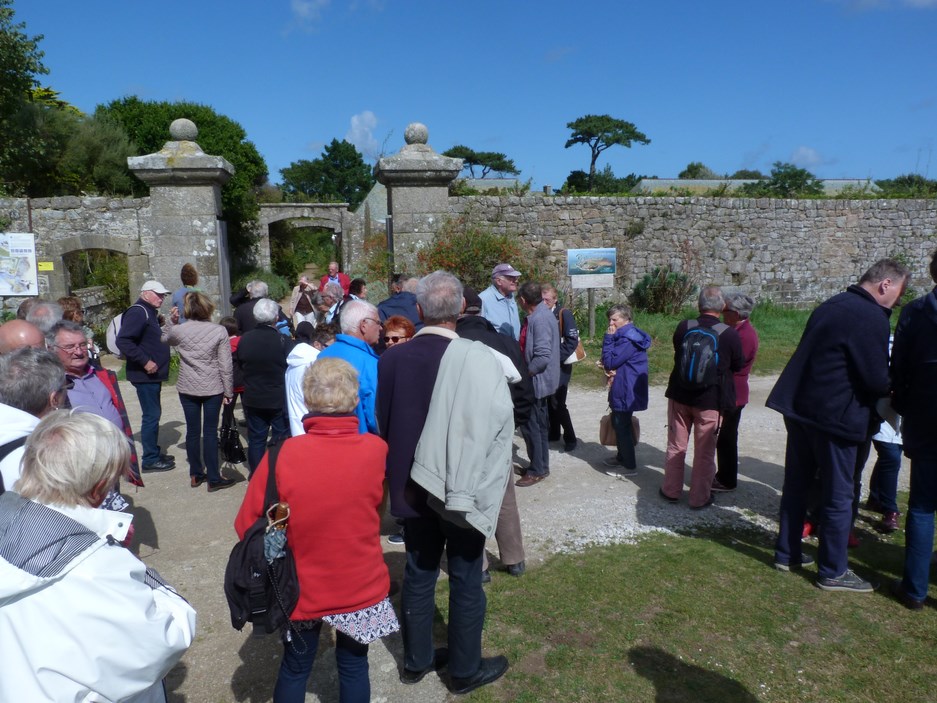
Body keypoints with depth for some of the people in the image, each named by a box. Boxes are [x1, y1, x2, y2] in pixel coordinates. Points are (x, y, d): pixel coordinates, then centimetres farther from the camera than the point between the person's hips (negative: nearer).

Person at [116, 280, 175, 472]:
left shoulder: (150, 313, 17)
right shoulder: (137, 312, -15)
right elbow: (123, 341, -26)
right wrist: (145, 362, -24)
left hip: (153, 375, 10)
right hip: (145, 375, -10)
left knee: (154, 413, 17)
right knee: (151, 415, -5)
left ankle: (154, 452, 28)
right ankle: (150, 459, 3)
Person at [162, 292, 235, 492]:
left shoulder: (179, 330, -5)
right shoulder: (219, 331, -10)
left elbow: (165, 339, 20)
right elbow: (226, 365, -8)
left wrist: (171, 321, 14)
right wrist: (228, 391, -1)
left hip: (187, 389, 2)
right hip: (213, 389, -2)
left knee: (192, 431, 12)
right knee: (210, 432, 4)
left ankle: (196, 475, 23)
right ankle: (213, 478, 8)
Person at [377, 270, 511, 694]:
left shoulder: (390, 359, -7)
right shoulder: (478, 359, -21)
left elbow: (380, 425, 6)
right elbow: (498, 427, -16)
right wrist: (481, 485, -1)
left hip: (411, 487, 4)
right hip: (463, 489, -4)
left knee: (418, 573, 19)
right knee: (466, 580, 13)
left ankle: (416, 661, 37)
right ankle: (465, 671, 30)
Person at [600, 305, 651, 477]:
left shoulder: (628, 339, -21)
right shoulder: (625, 336, 12)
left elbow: (610, 361, -20)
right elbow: (609, 361, 14)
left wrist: (608, 338, -15)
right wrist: (608, 367, -8)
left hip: (626, 391, -10)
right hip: (622, 389, 10)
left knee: (622, 426, -2)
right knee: (618, 424, 20)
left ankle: (630, 466, 8)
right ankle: (622, 457, 35)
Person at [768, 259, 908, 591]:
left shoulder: (832, 305, 12)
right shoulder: (871, 318, -16)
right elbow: (877, 379, -18)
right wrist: (894, 390, 5)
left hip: (800, 407, 9)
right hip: (834, 416, -8)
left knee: (796, 484, 17)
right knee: (839, 496, 5)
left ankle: (786, 553, 29)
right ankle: (833, 572, 17)